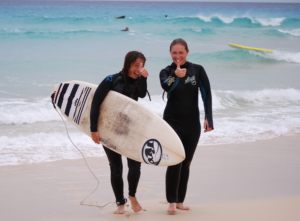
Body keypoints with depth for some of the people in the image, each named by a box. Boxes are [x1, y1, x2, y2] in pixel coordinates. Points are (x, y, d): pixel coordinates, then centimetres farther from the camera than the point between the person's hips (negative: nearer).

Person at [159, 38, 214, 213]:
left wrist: (208, 118, -11)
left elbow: (207, 95, -3)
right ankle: (172, 202, -9)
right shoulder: (166, 72, -4)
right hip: (172, 122, -2)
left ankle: (180, 200, 19)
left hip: (192, 123, 2)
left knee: (186, 163, 9)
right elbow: (166, 87, -27)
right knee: (174, 162, -13)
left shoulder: (197, 70, -2)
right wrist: (175, 76, -46)